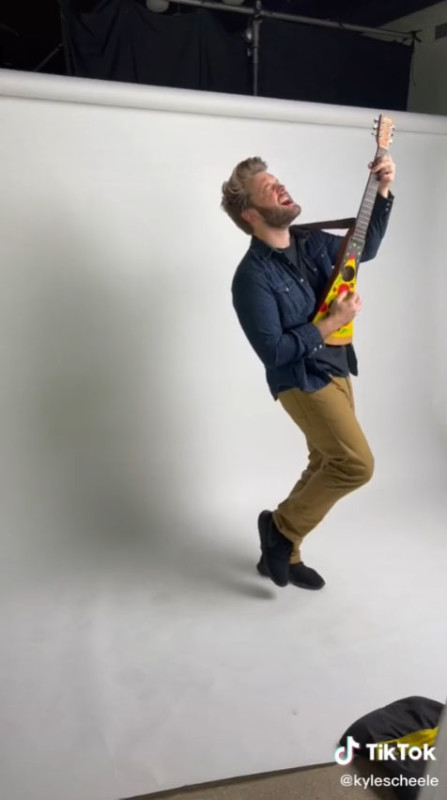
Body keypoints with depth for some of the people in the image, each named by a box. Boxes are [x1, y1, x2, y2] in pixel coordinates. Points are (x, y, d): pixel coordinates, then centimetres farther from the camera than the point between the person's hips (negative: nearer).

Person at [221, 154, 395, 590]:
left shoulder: (309, 241, 3)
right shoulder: (252, 277, -20)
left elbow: (364, 248, 19)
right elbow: (273, 351, -22)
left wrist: (383, 190, 8)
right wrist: (334, 321, -18)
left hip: (336, 369, 8)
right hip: (302, 380, -8)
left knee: (326, 467, 12)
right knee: (357, 464, -16)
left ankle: (281, 551, 27)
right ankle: (280, 527, 5)